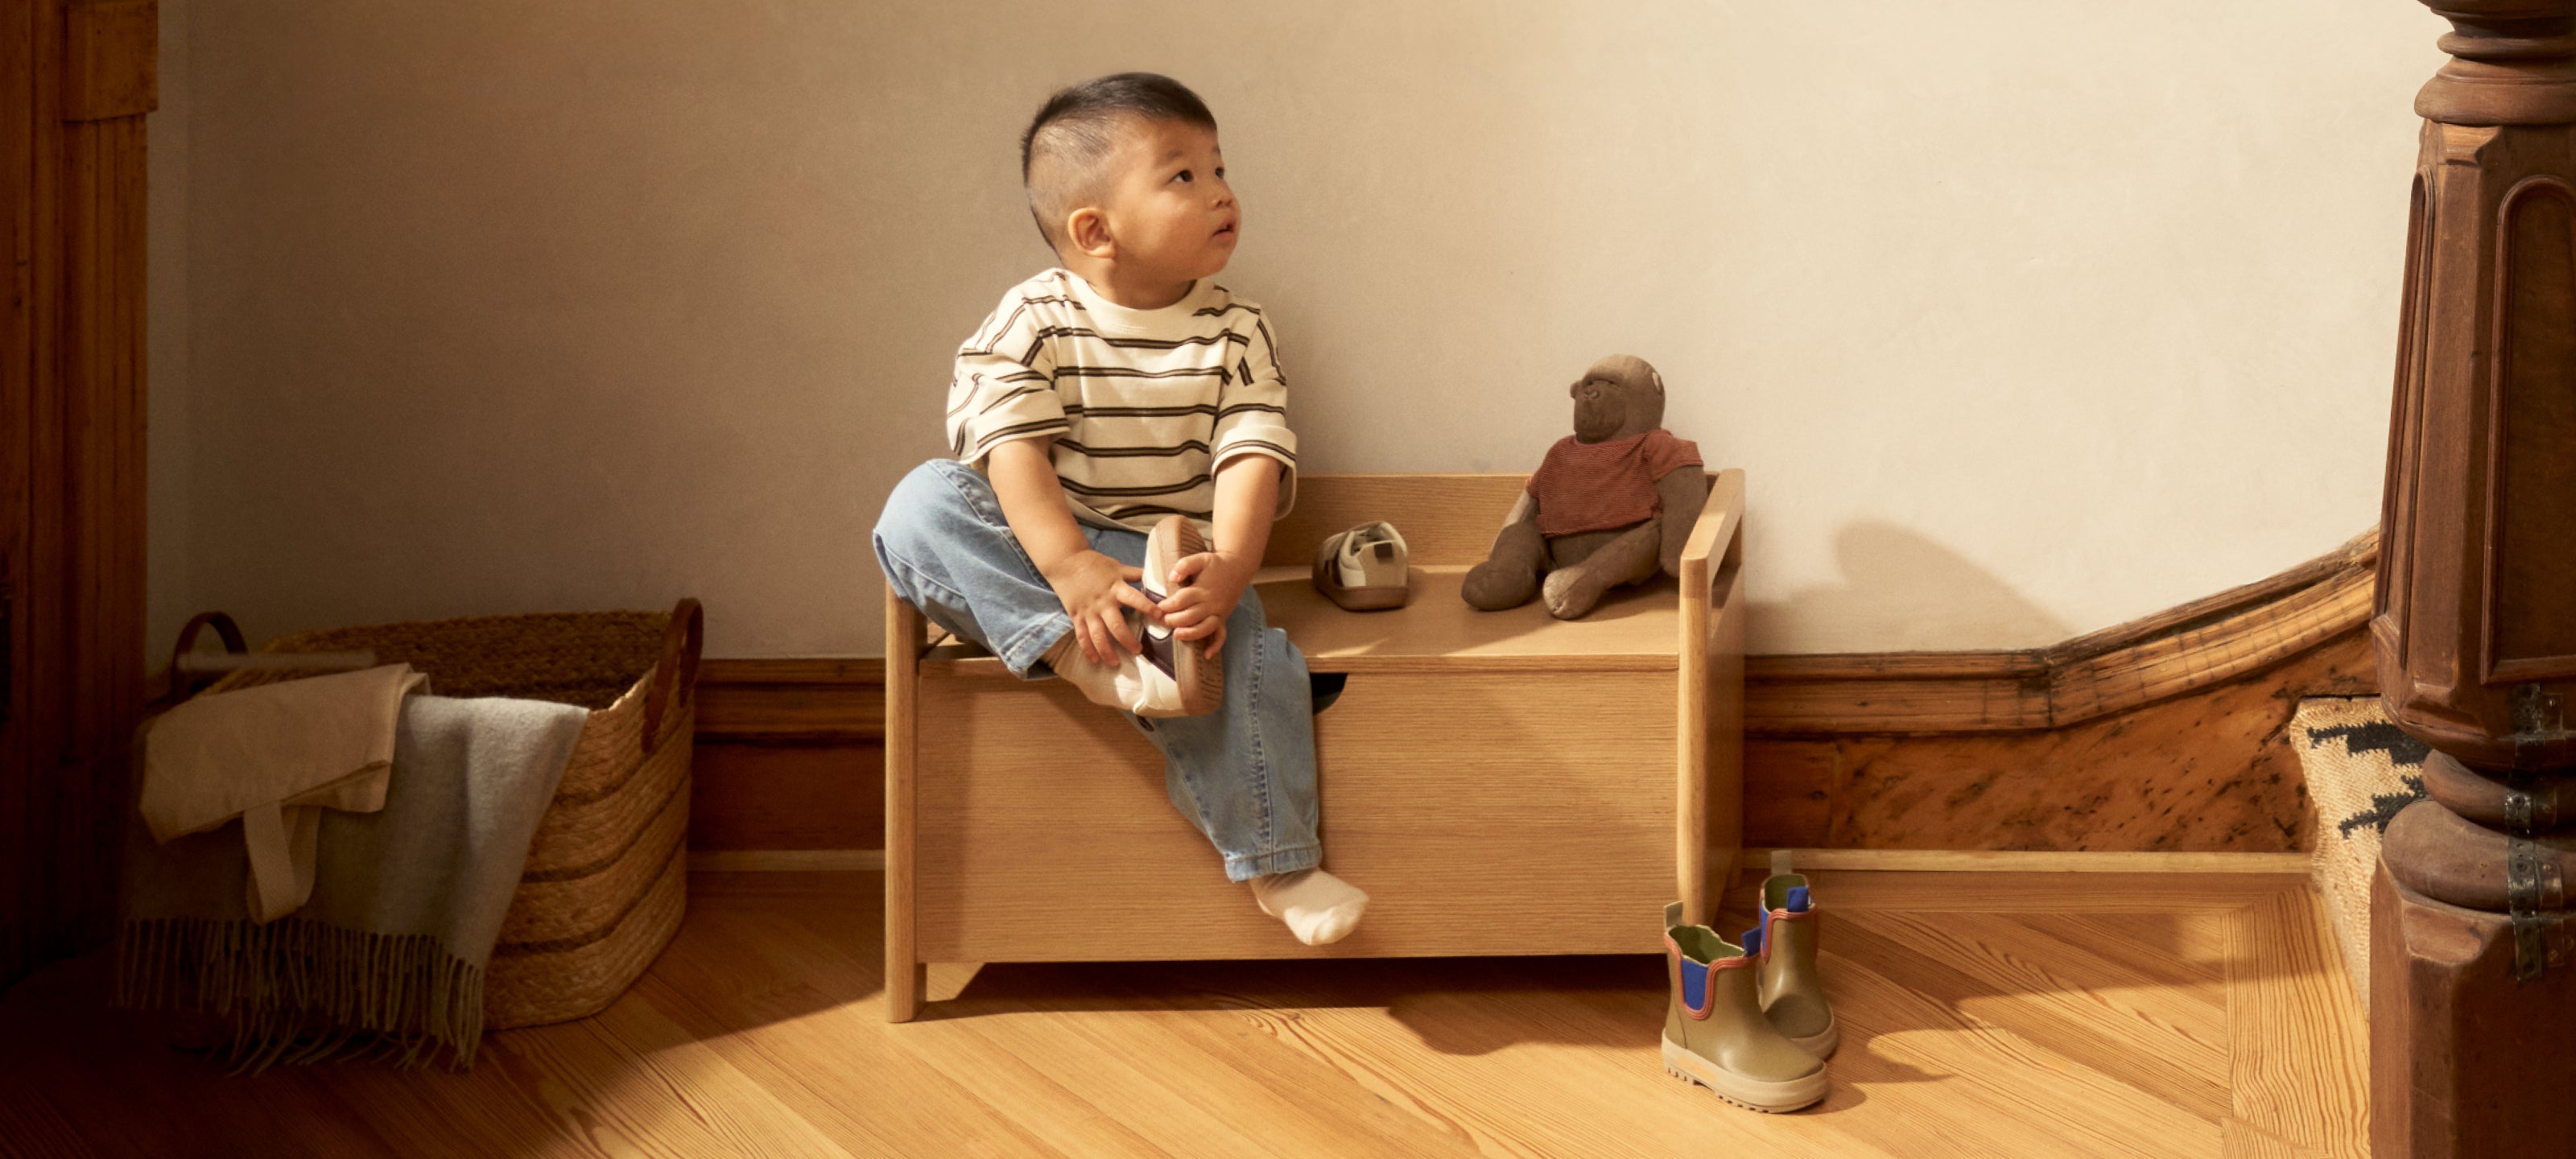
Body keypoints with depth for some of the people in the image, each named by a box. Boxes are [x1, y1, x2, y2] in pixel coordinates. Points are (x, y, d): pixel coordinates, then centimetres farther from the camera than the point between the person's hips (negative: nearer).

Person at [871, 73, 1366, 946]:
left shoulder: (1235, 334, 3)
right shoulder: (1031, 323, -5)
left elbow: (1253, 459, -9)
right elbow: (1015, 451, -16)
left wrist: (1226, 568, -29)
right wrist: (1072, 570, -32)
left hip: (1175, 559, 1)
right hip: (1038, 553, -1)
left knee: (1236, 642, -30)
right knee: (921, 506, -27)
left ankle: (1277, 863, -20)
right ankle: (1089, 662, -39)